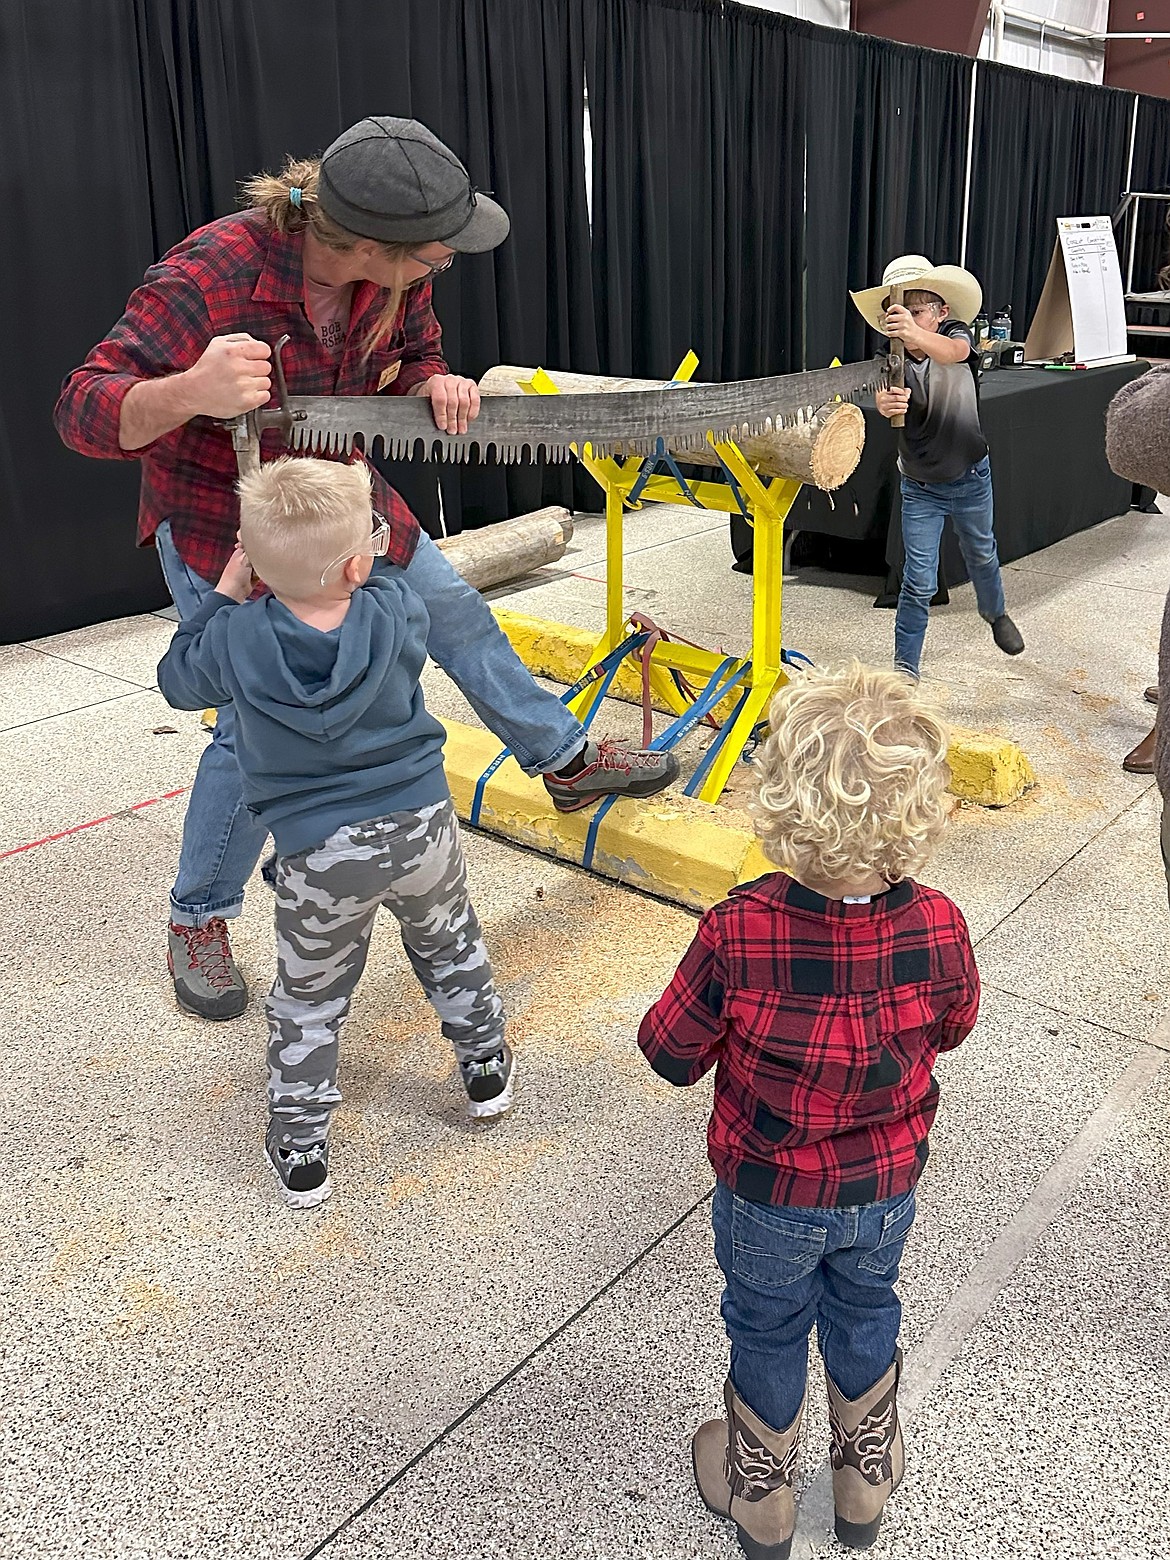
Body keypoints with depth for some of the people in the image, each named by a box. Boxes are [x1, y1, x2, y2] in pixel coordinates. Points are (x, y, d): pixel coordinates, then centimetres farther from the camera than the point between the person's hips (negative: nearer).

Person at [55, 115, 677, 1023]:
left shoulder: (396, 274, -13)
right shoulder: (207, 278, -33)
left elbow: (415, 356, 8)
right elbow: (84, 412, -34)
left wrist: (434, 388, -19)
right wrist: (192, 391, -56)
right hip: (224, 535, -6)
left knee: (462, 619, 14)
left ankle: (567, 761, 37)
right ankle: (198, 921, 19)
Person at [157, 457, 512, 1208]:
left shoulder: (236, 640, -14)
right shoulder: (396, 612, -12)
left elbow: (178, 679, 8)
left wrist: (226, 591, 10)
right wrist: (365, 538, 18)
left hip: (318, 857, -1)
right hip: (421, 825, 1)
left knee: (309, 999, 17)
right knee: (451, 946, 28)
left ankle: (301, 1151, 26)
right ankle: (487, 1068, 44)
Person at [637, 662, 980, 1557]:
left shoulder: (738, 934, -35)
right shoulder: (939, 931, -27)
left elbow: (671, 1054, -19)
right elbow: (952, 1028, -5)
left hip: (769, 1195, -2)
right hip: (887, 1186, 2)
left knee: (768, 1332, 23)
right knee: (865, 1315, 29)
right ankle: (867, 1484, 54)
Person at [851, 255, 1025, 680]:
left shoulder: (955, 335, -16)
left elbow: (952, 352, -41)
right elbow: (887, 397, -38)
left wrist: (916, 335, -63)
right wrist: (886, 404, -64)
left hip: (971, 478, 2)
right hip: (921, 488, -1)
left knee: (981, 556, 25)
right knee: (919, 583, -6)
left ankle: (995, 612, 55)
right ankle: (904, 670, 6)